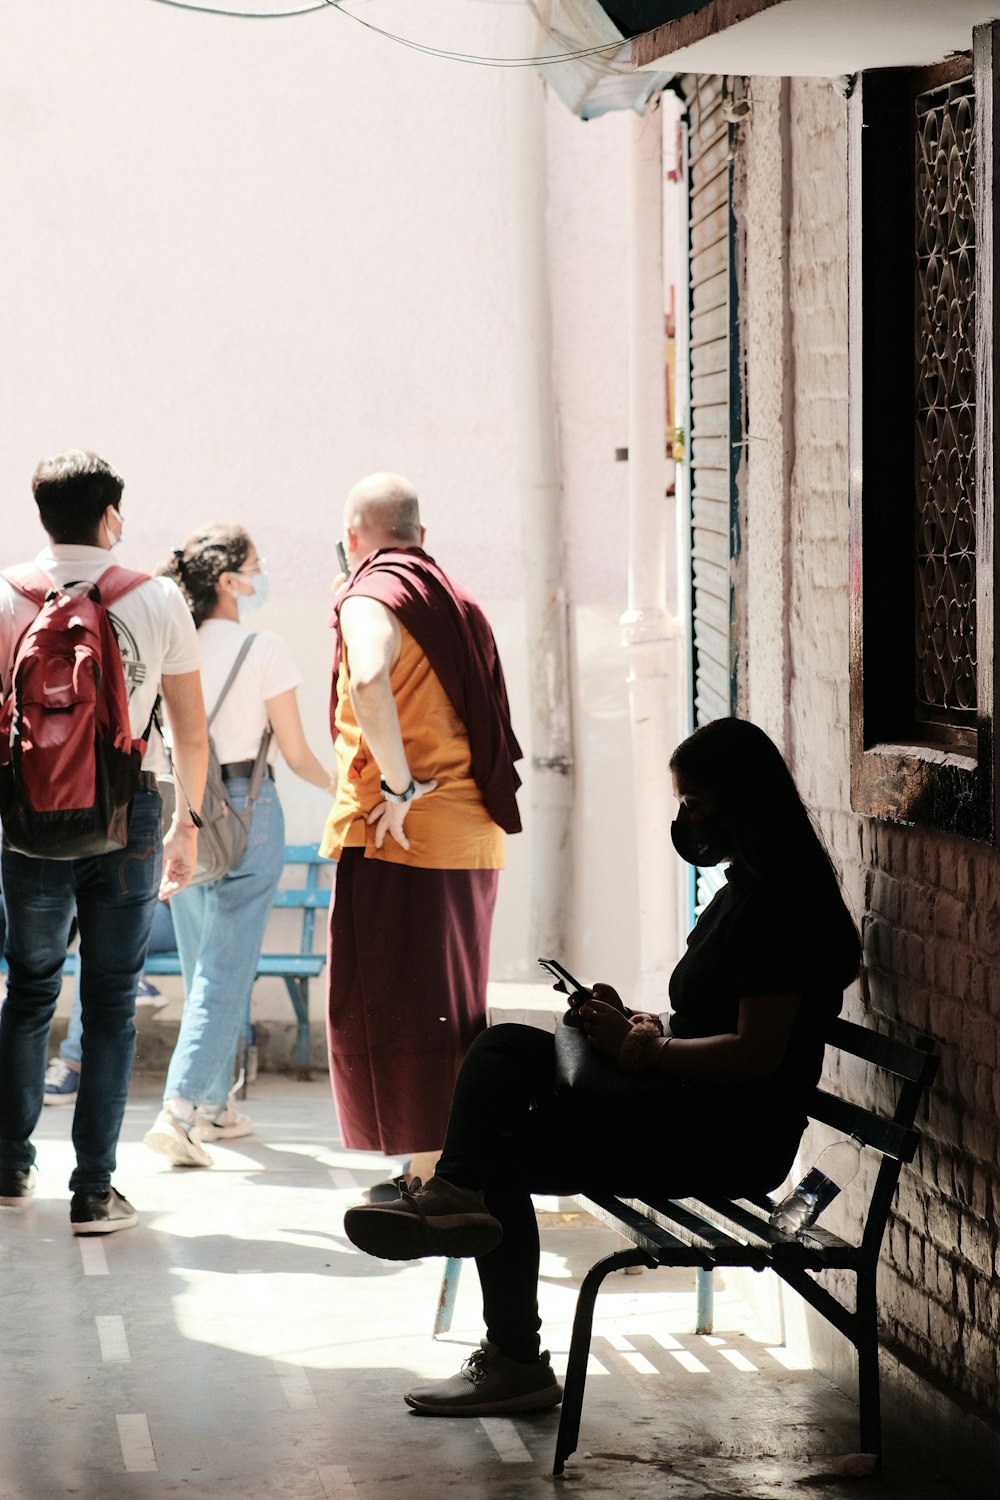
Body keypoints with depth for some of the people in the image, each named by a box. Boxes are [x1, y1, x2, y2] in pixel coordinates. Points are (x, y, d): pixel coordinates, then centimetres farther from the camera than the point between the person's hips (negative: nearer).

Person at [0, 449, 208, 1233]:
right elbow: (192, 728, 5)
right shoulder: (158, 599, 1)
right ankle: (93, 1190, 2)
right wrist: (189, 822, 16)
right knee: (111, 1003, 4)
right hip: (128, 815, -1)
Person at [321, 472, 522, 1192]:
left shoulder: (371, 597, -8)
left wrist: (398, 786, -23)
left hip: (398, 831, -8)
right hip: (473, 830, 8)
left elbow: (370, 680, -29)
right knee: (449, 1006, 15)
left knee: (395, 1004, -2)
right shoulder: (454, 599, 17)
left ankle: (428, 1169, -2)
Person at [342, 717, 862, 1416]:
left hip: (729, 1142, -10)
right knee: (504, 1048, -1)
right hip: (686, 1107, 10)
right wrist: (643, 1027, 3)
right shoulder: (748, 888, 16)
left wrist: (639, 1048, -17)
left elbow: (757, 1052, -23)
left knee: (503, 1154, -10)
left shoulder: (781, 905, -17)